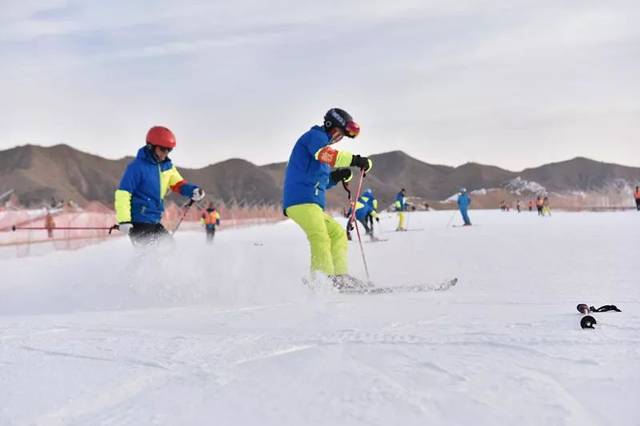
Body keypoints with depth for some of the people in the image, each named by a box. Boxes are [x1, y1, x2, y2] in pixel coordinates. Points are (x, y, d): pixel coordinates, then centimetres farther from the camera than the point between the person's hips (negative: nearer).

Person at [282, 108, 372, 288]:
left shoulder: (322, 143, 31)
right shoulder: (315, 135, 1)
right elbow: (328, 154, -23)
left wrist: (335, 177, 11)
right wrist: (355, 160, -27)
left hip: (311, 202, 10)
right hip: (301, 199, -10)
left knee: (338, 233, 9)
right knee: (321, 239, -23)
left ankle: (340, 276, 3)